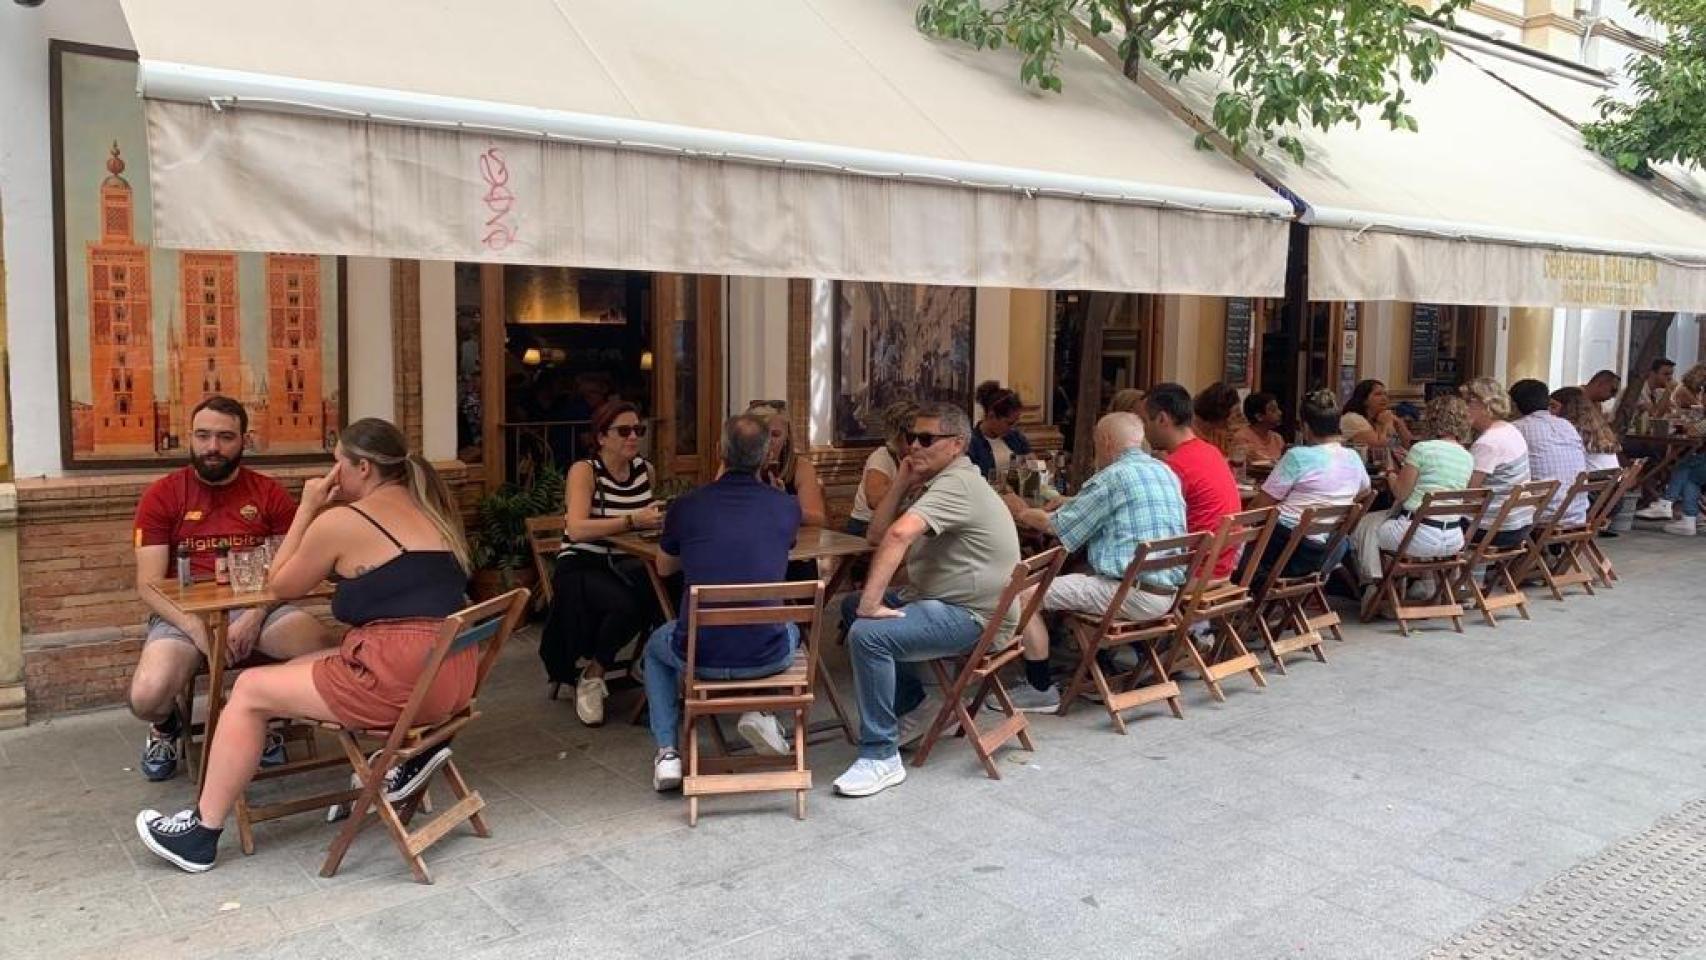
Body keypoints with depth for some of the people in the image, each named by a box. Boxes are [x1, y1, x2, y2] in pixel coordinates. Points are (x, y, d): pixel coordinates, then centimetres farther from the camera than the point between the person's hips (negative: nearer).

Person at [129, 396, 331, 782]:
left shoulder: (269, 493, 7)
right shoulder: (162, 495, 4)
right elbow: (148, 585, -2)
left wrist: (255, 617, -18)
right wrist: (196, 627, -18)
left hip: (259, 607, 1)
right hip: (183, 614, -1)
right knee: (147, 697, -28)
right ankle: (167, 726, 15)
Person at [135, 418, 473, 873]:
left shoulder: (340, 520, -5)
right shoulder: (430, 508, 16)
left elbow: (281, 585, 10)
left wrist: (308, 508, 13)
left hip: (400, 678, -8)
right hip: (453, 673, 8)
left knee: (250, 690, 10)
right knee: (305, 666, 26)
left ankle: (202, 832, 18)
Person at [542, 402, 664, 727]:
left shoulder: (645, 468, 7)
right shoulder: (585, 470, -9)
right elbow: (577, 530, -25)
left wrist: (658, 517, 2)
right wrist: (632, 521, -35)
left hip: (626, 566, 4)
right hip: (581, 568, -4)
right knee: (625, 604, -34)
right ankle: (591, 676, -7)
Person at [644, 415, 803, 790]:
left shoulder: (686, 507, -4)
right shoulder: (787, 508, -1)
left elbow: (664, 568, 17)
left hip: (700, 656, -1)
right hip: (767, 657, 1)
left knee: (656, 647, 35)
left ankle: (667, 752, 21)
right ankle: (760, 709, 14)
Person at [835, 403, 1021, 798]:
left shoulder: (956, 484, -18)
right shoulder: (941, 483, 17)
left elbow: (899, 534, -36)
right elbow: (876, 535, 11)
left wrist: (872, 602, -33)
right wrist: (902, 482, 1)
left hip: (973, 617, -11)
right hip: (938, 600, 11)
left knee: (868, 633, -28)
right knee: (852, 607, 18)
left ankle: (881, 757, -18)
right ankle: (914, 705, 20)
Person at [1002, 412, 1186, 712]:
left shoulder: (1114, 476, -12)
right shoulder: (1165, 472, 14)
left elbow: (1057, 526, -5)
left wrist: (1022, 512, 13)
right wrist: (1074, 504, 28)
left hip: (1133, 594, -9)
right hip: (1167, 590, 9)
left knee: (1025, 595, -7)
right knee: (1076, 576, 32)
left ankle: (1041, 690, -1)